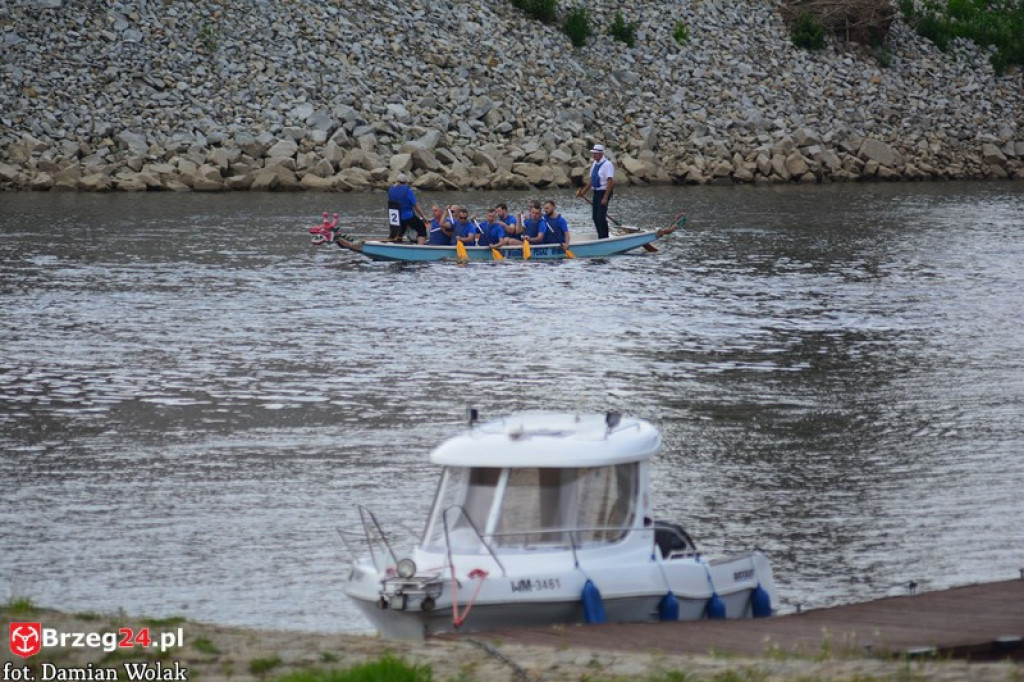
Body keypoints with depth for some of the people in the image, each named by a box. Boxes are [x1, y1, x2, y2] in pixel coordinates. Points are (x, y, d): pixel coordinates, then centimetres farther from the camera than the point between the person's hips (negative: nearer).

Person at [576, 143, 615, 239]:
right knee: (595, 217, 11)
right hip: (596, 192, 9)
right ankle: (600, 238, 19)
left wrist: (605, 197, -24)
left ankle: (604, 239, -7)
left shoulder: (607, 164, -15)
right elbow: (590, 180, 20)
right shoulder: (594, 164, 11)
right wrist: (583, 191, 12)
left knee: (601, 217, -12)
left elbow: (610, 182, -20)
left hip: (604, 192, -9)